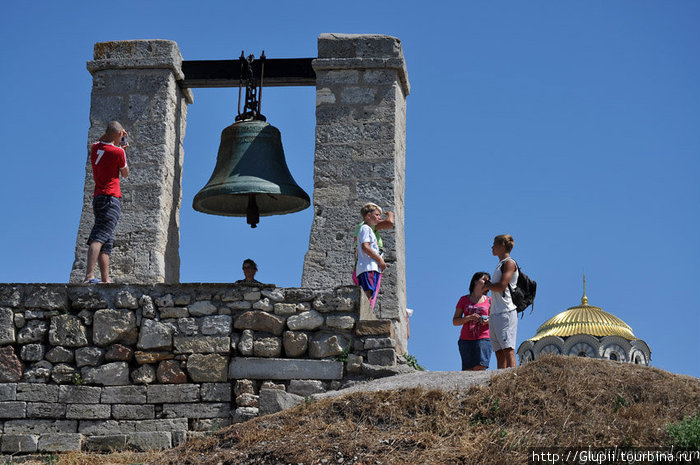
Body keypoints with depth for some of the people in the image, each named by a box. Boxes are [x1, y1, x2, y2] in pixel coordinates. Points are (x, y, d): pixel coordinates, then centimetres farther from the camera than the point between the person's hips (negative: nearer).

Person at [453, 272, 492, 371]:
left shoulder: (489, 301, 14)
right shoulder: (464, 299, 13)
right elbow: (455, 321, 9)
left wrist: (488, 321, -7)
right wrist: (469, 318, -9)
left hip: (483, 339, -1)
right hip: (465, 340, 1)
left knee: (480, 368, -19)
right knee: (467, 371, -9)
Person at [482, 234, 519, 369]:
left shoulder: (509, 263, -3)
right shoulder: (500, 265, 25)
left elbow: (501, 286, -15)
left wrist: (487, 286, 1)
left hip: (506, 312, -9)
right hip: (495, 313, 9)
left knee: (508, 349, -16)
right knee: (499, 352, 3)